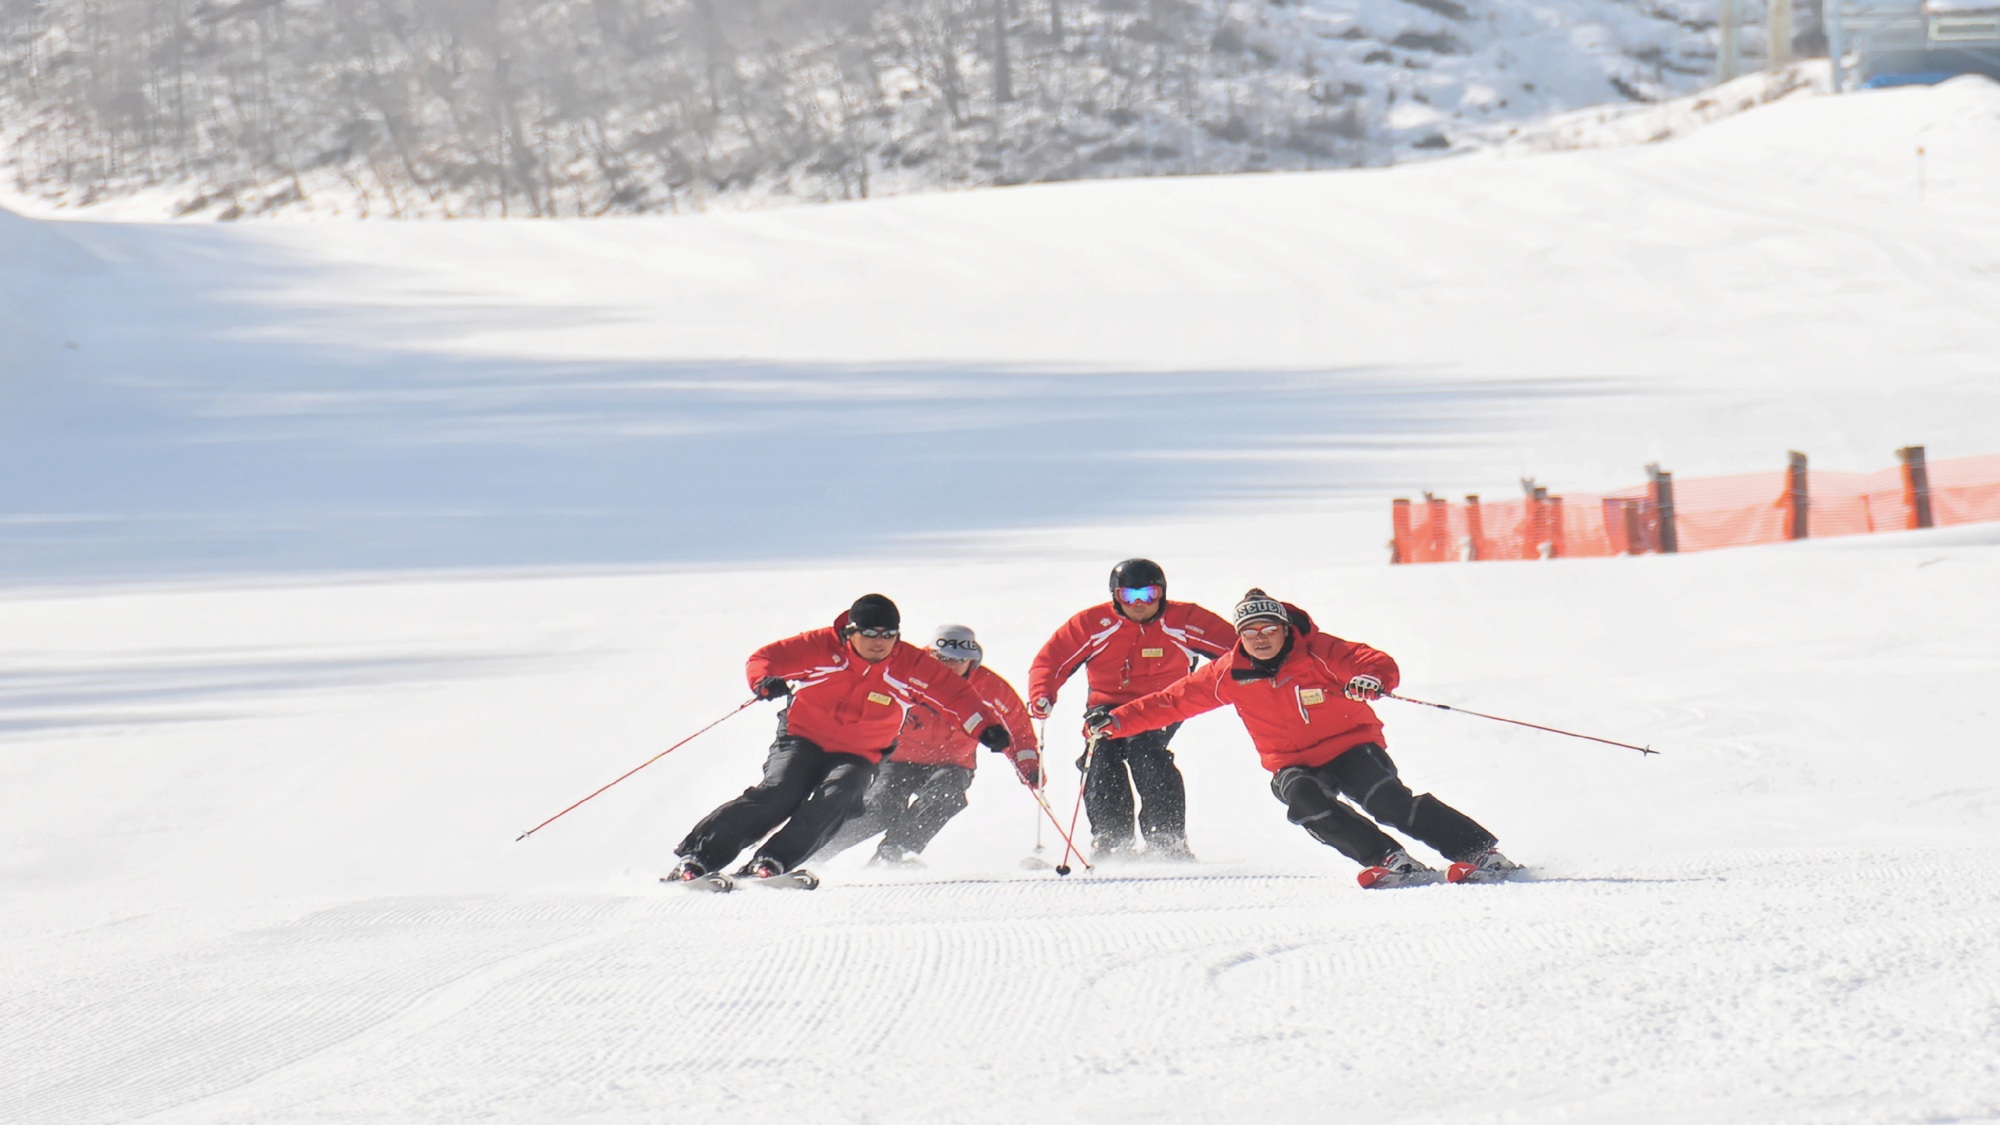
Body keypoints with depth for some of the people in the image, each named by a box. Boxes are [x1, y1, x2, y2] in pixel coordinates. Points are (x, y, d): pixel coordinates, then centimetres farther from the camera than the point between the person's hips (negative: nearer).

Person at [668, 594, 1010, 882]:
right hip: (803, 739, -2)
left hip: (857, 756, 2)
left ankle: (770, 862, -40)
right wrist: (765, 681, -32)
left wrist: (984, 728, -18)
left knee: (834, 800, -30)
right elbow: (764, 657, -9)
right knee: (777, 794, -25)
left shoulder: (911, 665, -6)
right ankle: (698, 856, -27)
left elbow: (955, 694, -2)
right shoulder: (823, 647, -11)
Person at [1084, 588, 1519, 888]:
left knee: (1389, 800, -28)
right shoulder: (1229, 676, -1)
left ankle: (1480, 850, -23)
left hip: (1351, 746, -3)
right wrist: (1117, 720, 1)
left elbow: (1381, 664, -18)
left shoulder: (1318, 653, -11)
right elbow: (1174, 701, 7)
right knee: (1303, 798, -32)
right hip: (1295, 764, 3)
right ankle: (1392, 861, -34)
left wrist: (1370, 680, -42)